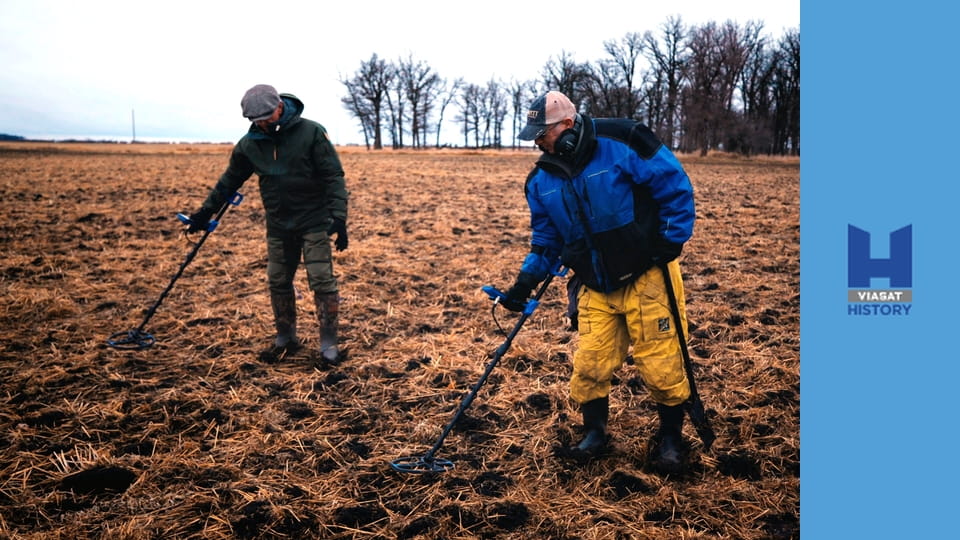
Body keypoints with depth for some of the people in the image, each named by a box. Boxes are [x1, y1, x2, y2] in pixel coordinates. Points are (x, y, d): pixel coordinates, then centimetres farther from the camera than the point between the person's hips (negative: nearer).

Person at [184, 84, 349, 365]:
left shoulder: (312, 132, -12)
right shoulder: (249, 144, 2)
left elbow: (334, 176, -12)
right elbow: (229, 180, 15)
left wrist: (339, 217, -20)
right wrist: (205, 212, 17)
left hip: (315, 223, -5)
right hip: (278, 226, 5)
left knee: (323, 281, -6)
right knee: (278, 283, 10)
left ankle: (328, 343, 5)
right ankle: (285, 337, 26)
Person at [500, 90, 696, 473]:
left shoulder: (621, 144, -15)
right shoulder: (542, 180, 3)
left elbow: (676, 187, -9)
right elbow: (546, 240, 11)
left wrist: (671, 241, -13)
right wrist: (525, 283, 1)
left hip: (646, 276, -4)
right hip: (596, 287, 5)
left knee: (660, 362, 2)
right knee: (590, 364, 3)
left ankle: (671, 437, 25)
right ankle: (594, 433, 26)